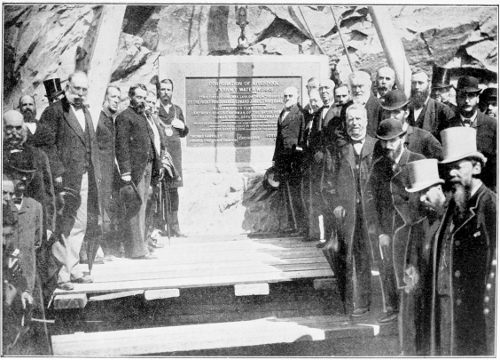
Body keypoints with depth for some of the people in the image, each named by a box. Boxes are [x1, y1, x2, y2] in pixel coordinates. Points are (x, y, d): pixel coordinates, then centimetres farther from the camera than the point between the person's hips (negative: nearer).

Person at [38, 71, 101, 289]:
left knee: (80, 225, 12)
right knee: (64, 226, -4)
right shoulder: (54, 112, -7)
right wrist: (57, 172, -20)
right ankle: (60, 273, 3)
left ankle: (72, 268, 22)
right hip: (65, 179, -8)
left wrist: (96, 173, 14)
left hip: (85, 179, 8)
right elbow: (46, 145, -13)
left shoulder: (86, 113, 18)